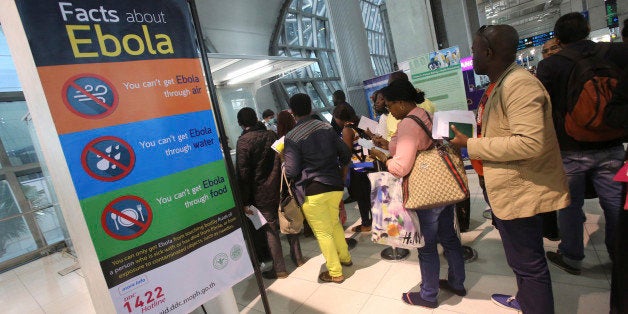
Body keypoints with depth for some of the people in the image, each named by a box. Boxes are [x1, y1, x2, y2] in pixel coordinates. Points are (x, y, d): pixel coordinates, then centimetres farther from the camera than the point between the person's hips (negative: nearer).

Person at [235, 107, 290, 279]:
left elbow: (243, 173, -15)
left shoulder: (243, 141, -12)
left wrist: (244, 202, -11)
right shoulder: (271, 135, 4)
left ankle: (279, 269, 14)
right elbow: (281, 162, 8)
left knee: (270, 230, 4)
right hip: (280, 188, 6)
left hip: (262, 194, -5)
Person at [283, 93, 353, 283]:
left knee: (323, 232, 9)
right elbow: (345, 154, 5)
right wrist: (340, 170, 25)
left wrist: (284, 161, 9)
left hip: (312, 191, -5)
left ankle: (335, 272, 23)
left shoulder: (292, 137, -12)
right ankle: (345, 257, 43)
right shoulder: (326, 127, 2)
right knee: (334, 223, 27)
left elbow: (292, 171, -13)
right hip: (335, 186, 6)